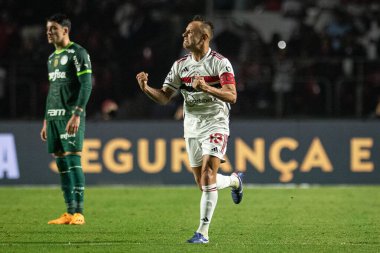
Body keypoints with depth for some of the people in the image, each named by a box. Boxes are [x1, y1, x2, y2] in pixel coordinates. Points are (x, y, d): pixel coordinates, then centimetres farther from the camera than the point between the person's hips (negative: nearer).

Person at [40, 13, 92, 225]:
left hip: (71, 116, -8)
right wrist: (46, 121, 20)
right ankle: (70, 213, 8)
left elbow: (86, 85, -13)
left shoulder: (78, 53, -5)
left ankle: (79, 213, -12)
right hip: (54, 116, 8)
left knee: (73, 161, -12)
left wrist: (77, 114, -21)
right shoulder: (52, 58, 19)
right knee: (61, 163, 5)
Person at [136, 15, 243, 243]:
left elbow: (232, 96, -19)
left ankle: (203, 233, -16)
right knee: (203, 184, 11)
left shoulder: (220, 63, -10)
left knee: (207, 177, -19)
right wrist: (146, 88, -13)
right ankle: (235, 180, 43)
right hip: (192, 128, 6)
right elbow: (164, 97, 6)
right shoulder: (180, 65, 6)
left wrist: (207, 88, -35)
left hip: (215, 125, -6)